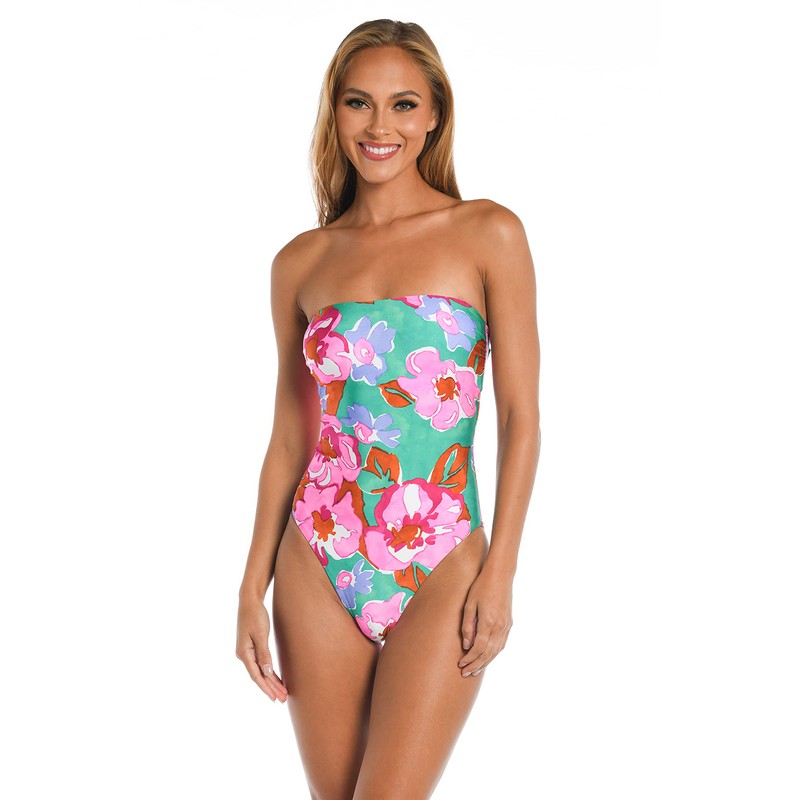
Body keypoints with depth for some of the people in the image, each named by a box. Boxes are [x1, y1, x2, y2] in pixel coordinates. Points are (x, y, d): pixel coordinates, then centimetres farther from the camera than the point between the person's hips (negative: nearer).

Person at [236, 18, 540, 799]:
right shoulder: (301, 261, 6)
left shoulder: (488, 235, -2)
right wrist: (253, 588, 6)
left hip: (441, 569, -3)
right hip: (317, 567, 3)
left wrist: (500, 572, -9)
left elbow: (520, 415, -3)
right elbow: (289, 438, 9)